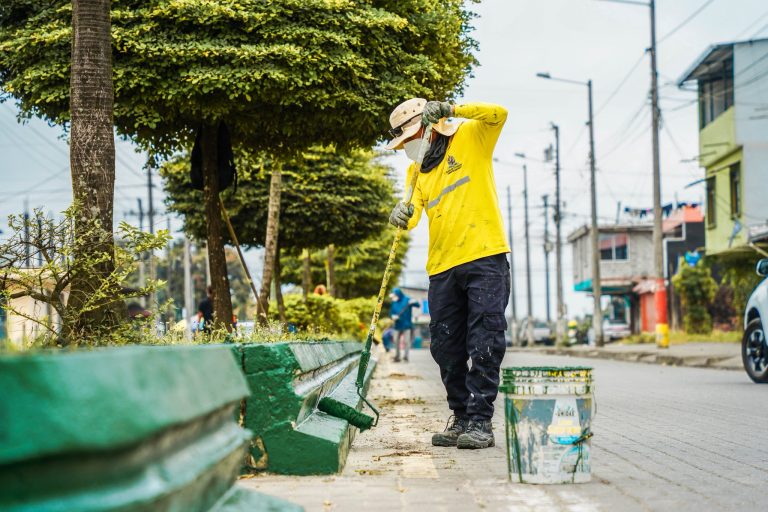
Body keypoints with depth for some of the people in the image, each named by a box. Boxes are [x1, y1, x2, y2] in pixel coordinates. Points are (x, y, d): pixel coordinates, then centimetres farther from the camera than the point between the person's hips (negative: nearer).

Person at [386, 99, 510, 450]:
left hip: (485, 257, -6)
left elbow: (498, 114, -11)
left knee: (485, 343, -7)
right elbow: (413, 211, 3)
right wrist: (403, 216, -21)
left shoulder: (470, 138, 7)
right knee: (446, 348, 6)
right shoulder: (416, 173, 19)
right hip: (442, 266, 6)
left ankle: (480, 422, -6)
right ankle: (461, 418, 16)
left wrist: (449, 110, -17)